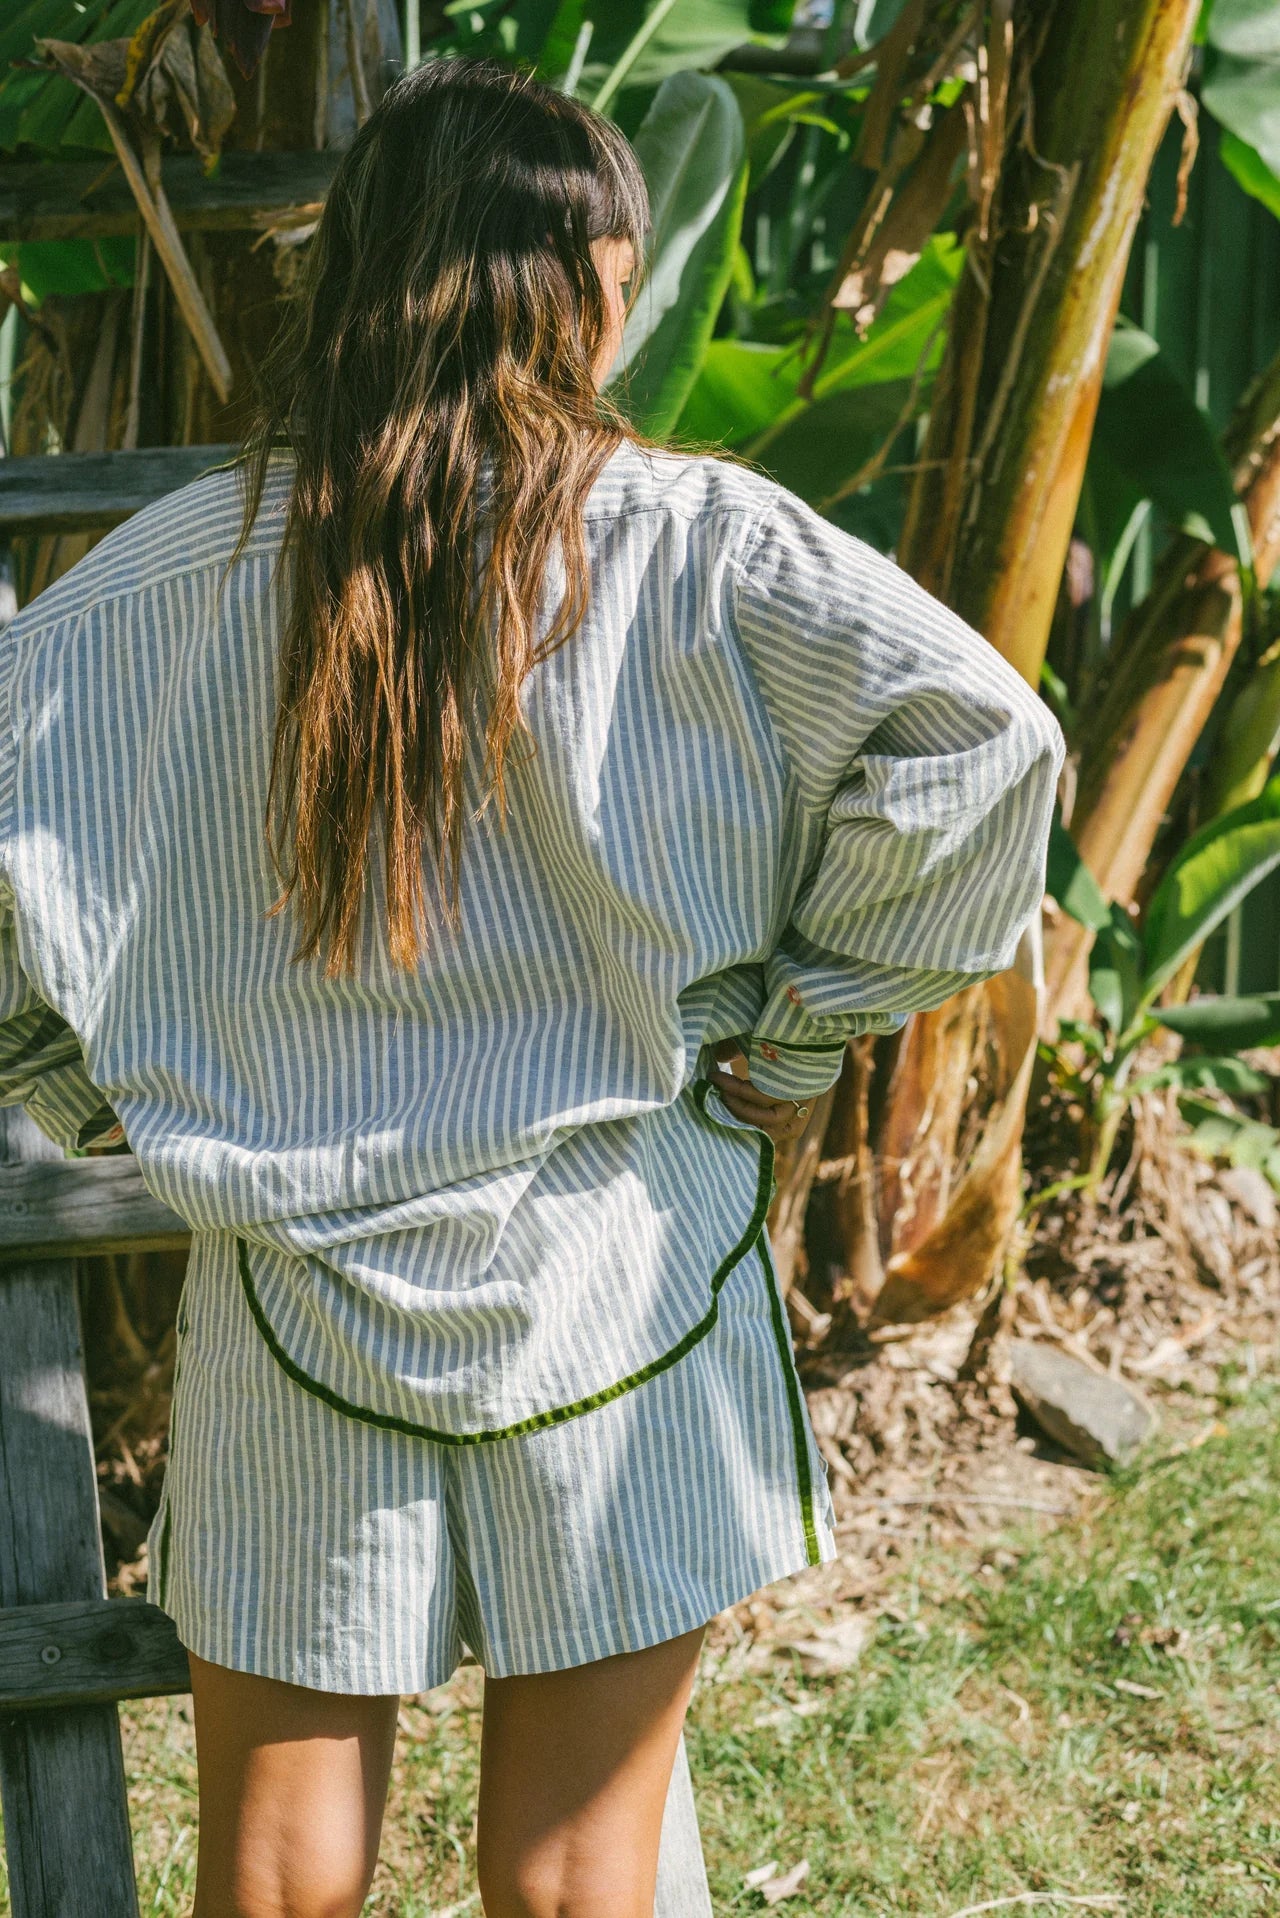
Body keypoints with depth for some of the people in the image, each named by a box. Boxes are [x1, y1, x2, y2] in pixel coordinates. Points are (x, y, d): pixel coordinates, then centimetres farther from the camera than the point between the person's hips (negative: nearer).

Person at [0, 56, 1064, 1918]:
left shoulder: (195, 560, -5)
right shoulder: (688, 539, -10)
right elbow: (979, 736, -19)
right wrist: (791, 1031, -8)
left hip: (298, 1291, 1)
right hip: (612, 1278, -1)